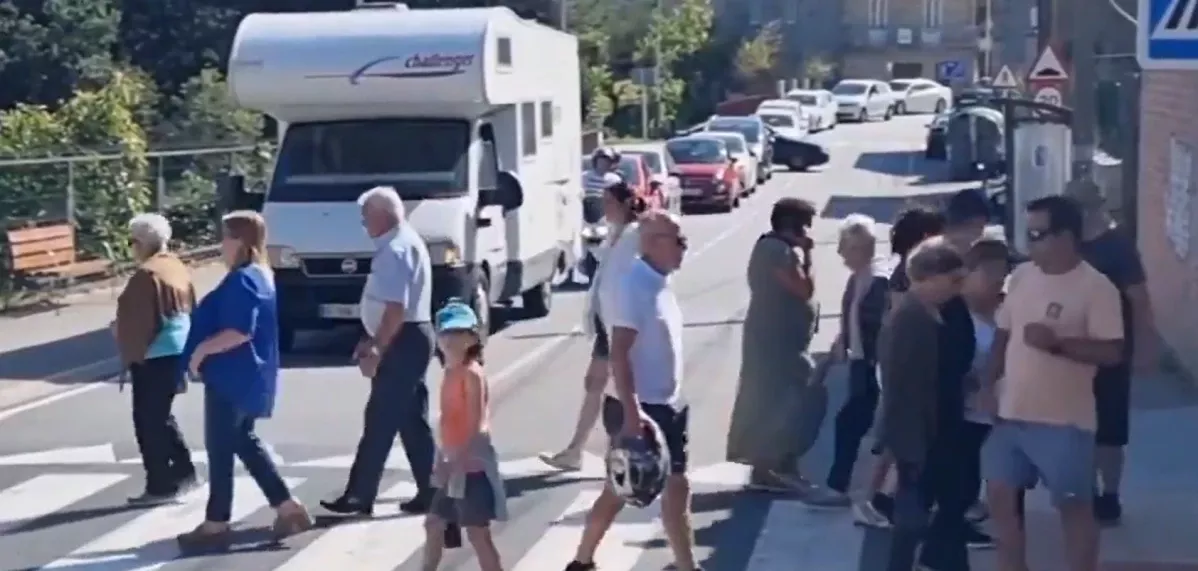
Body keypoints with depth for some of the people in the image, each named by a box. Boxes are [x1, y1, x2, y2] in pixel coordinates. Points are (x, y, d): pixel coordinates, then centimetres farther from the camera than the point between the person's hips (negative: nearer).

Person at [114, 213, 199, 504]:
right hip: (176, 351, 9)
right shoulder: (178, 268, 10)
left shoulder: (147, 274, -18)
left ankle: (160, 485, 3)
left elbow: (136, 320, -18)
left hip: (154, 356, -9)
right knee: (160, 417, 20)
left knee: (148, 421, 0)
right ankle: (184, 473, 23)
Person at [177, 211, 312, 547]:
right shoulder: (260, 276, 13)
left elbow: (240, 332, -28)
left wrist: (201, 350, -18)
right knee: (245, 443, 18)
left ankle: (216, 525, 8)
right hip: (247, 377, 11)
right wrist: (206, 350, 21)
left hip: (233, 378, -11)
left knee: (220, 450, -1)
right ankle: (288, 509, 18)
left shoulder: (241, 280, -20)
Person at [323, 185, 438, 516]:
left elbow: (396, 309, -25)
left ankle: (360, 497, 1)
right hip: (412, 339, 10)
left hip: (402, 343, -10)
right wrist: (373, 340, 22)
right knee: (412, 421, 12)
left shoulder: (396, 250, -18)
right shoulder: (404, 242, 15)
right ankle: (428, 493, 16)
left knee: (381, 421, -5)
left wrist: (376, 349, -22)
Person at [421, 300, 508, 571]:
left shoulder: (472, 374, -16)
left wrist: (458, 460, -24)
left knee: (478, 534, -6)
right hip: (453, 462, 10)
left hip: (471, 465, -9)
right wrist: (445, 459, 15)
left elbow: (477, 425, -20)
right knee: (434, 523, 19)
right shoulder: (450, 372, 11)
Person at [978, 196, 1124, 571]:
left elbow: (1112, 352, -18)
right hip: (1012, 414, 7)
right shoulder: (1021, 276, 6)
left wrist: (1056, 342, -26)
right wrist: (989, 383, 8)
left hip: (1064, 420, -7)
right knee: (1001, 496, 11)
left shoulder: (1096, 287, -13)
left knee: (1074, 505, 4)